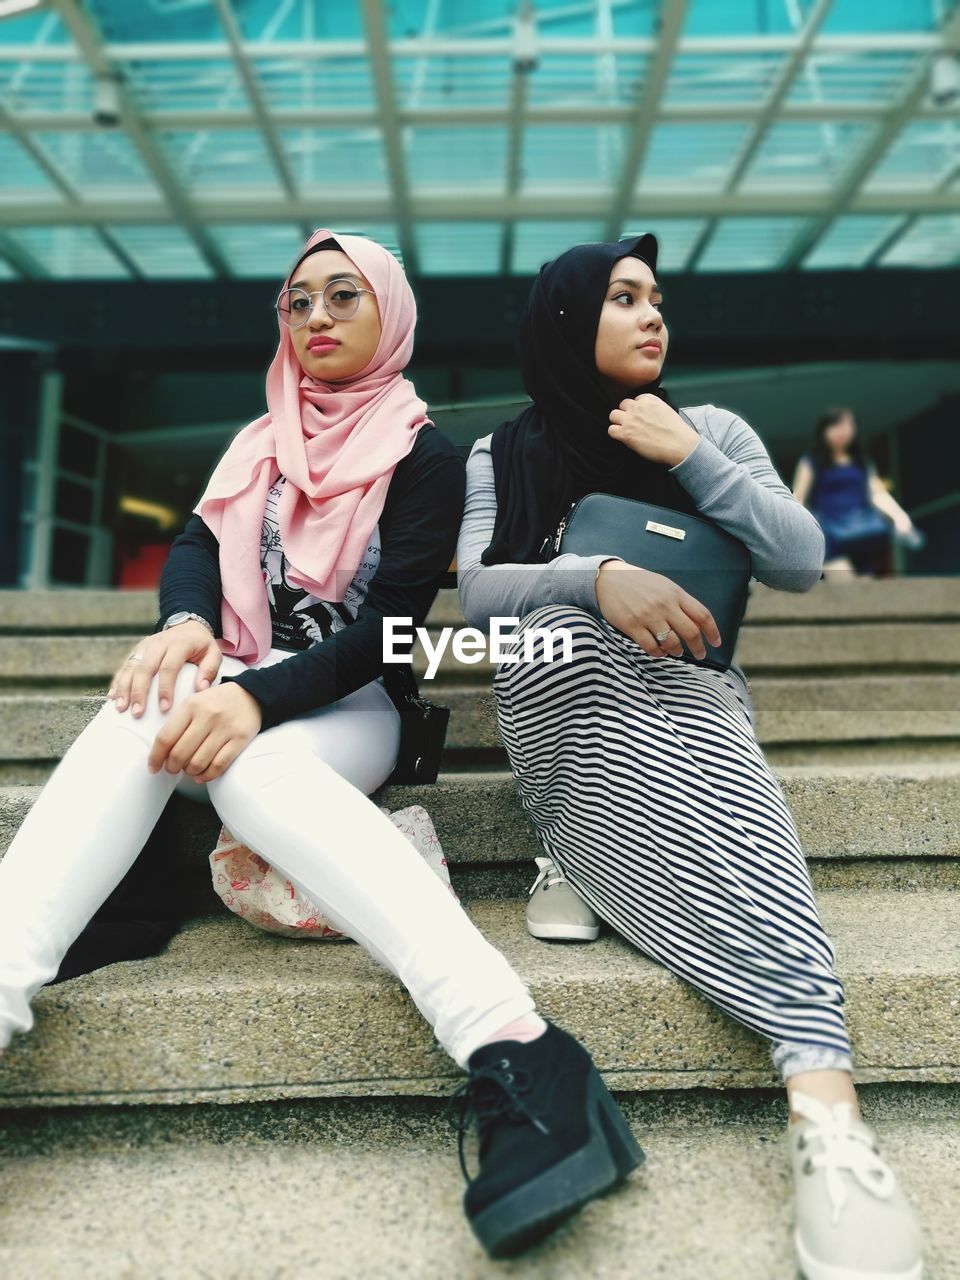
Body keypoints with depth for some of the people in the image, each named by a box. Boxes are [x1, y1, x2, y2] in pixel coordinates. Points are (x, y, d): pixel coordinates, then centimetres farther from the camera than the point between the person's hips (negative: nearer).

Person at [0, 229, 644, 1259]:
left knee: (250, 765, -37)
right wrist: (185, 623, -19)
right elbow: (197, 541, 5)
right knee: (149, 705, -30)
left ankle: (510, 1052, -51)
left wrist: (260, 696, -24)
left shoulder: (424, 457, 5)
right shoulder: (260, 440, 22)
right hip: (232, 686, 5)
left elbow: (388, 623, -9)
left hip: (347, 707, -4)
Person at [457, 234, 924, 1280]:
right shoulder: (501, 458, 8)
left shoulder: (711, 431, 11)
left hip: (689, 690, 1)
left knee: (710, 782, -37)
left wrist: (688, 459, -8)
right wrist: (598, 580, -29)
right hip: (559, 700, 0)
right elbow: (477, 589, -10)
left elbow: (800, 560, 0)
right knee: (560, 631, -37)